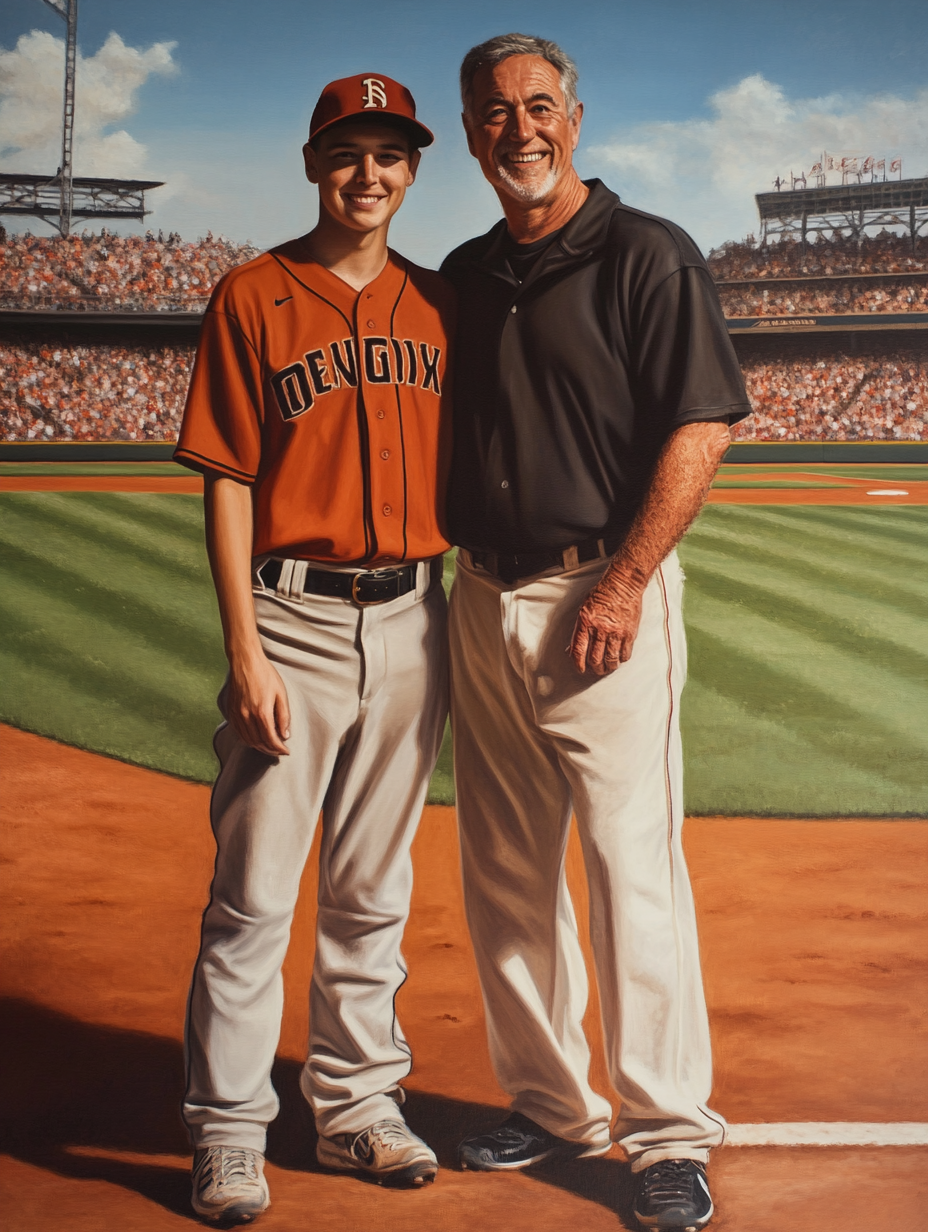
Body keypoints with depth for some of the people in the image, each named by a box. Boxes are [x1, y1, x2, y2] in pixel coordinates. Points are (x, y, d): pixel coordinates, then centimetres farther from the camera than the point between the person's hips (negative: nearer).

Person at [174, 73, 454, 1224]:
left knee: (373, 890, 13)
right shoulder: (252, 297, -1)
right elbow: (228, 482, -5)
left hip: (411, 621, 4)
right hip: (295, 619, -4)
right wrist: (247, 654, -12)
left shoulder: (438, 305, 11)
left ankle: (358, 1103, 25)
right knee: (253, 891, -2)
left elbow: (461, 466, 15)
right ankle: (228, 1129, 10)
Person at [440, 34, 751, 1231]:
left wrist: (623, 583, -17)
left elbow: (701, 429, -11)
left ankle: (667, 1136, 5)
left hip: (603, 600, -6)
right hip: (480, 600, 7)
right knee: (506, 874, 11)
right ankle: (549, 1103, 25)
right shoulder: (464, 276, 15)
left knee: (636, 869, -6)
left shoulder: (647, 254, -5)